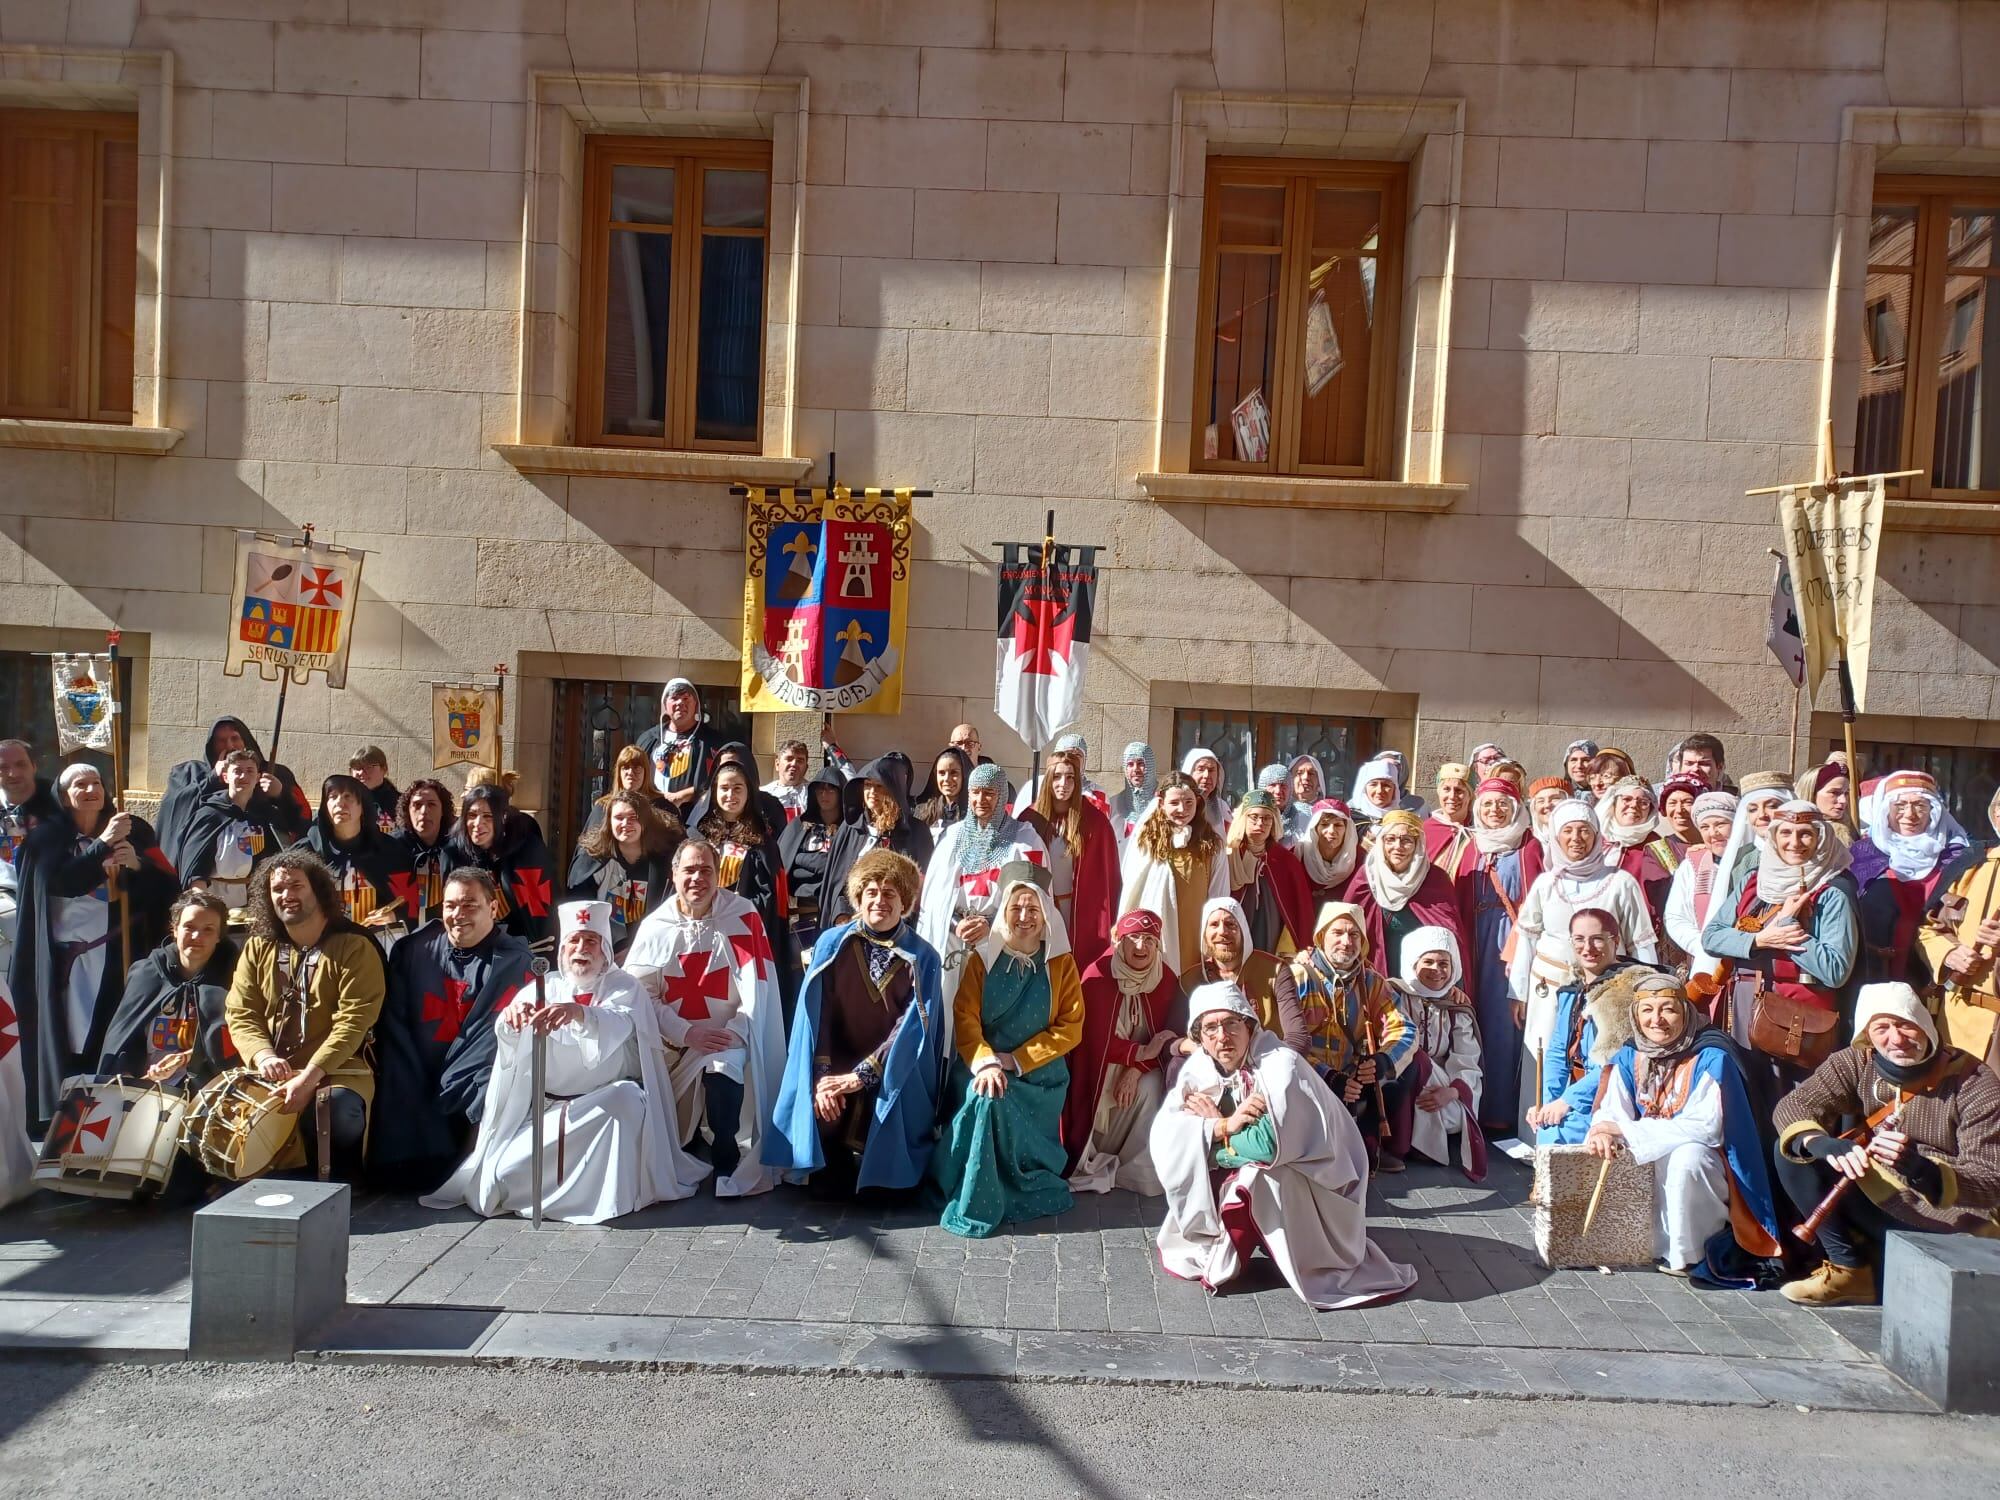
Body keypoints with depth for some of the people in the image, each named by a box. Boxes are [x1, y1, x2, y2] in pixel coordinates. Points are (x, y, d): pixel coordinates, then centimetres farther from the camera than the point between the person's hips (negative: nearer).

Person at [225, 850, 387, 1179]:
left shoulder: (355, 948, -4)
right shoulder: (257, 948, 12)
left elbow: (352, 1022, -12)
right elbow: (240, 1014, 6)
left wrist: (309, 1077, -23)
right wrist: (263, 1056, -15)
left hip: (335, 1069, -4)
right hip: (268, 1070, 5)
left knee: (338, 1111, -34)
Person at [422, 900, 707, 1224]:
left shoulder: (624, 988, 0)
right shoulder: (544, 987, 9)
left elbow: (617, 1027, -24)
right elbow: (508, 1035, -10)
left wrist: (578, 1012, -46)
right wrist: (513, 1014, -36)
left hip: (608, 1103, -3)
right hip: (546, 1107, 3)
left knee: (625, 1099, -36)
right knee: (505, 1170, -17)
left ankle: (611, 1195, -19)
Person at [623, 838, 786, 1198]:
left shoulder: (743, 915, -4)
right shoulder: (656, 926, 0)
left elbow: (756, 985, -7)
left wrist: (737, 1031, -20)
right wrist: (686, 1033, -18)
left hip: (727, 1035, -3)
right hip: (673, 1040, 3)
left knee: (723, 1073, -32)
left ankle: (727, 1167, -13)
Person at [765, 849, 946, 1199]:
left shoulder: (923, 959, -4)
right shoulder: (832, 944, -1)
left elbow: (913, 1027, -11)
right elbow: (816, 1013, -6)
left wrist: (860, 1075, -19)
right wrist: (822, 1076, -19)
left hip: (894, 1080, 0)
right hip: (833, 1070, 1)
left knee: (888, 1188, -16)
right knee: (826, 1186, -14)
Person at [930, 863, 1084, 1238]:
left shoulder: (1062, 963, 4)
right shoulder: (982, 958, 6)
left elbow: (1070, 1029, -1)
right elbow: (965, 1018, -4)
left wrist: (1015, 1061, -11)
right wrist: (985, 1063, -23)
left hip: (1037, 1077, -1)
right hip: (982, 1067, 1)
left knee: (991, 1101, -29)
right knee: (985, 1094, -31)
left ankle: (1014, 1193, -6)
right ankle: (973, 1205, -17)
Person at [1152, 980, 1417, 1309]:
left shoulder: (1281, 1064, -25)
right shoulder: (1199, 1068, -7)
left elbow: (1271, 1144, -36)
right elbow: (1163, 1132, -17)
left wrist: (1213, 1125, -21)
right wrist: (1227, 1124, -28)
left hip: (1308, 1189, -6)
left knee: (1250, 1179, -33)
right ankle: (1208, 1244, 6)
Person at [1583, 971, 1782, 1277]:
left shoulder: (1711, 1058, -18)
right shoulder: (1629, 1056, -2)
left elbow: (1706, 1127, -26)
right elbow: (1611, 1111, -5)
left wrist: (1625, 1130, -28)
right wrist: (1603, 1132, -32)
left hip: (1700, 1163, -5)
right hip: (1649, 1160, 5)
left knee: (1684, 1156, -35)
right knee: (1608, 1153, -20)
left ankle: (1681, 1255, -16)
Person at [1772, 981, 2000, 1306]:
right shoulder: (1857, 1063, -6)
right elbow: (1792, 1106, -15)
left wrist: (1923, 1171, -42)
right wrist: (1822, 1144, -39)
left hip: (1948, 1221, -4)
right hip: (1878, 1196, 4)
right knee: (1791, 1152, -15)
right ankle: (1849, 1268, -8)